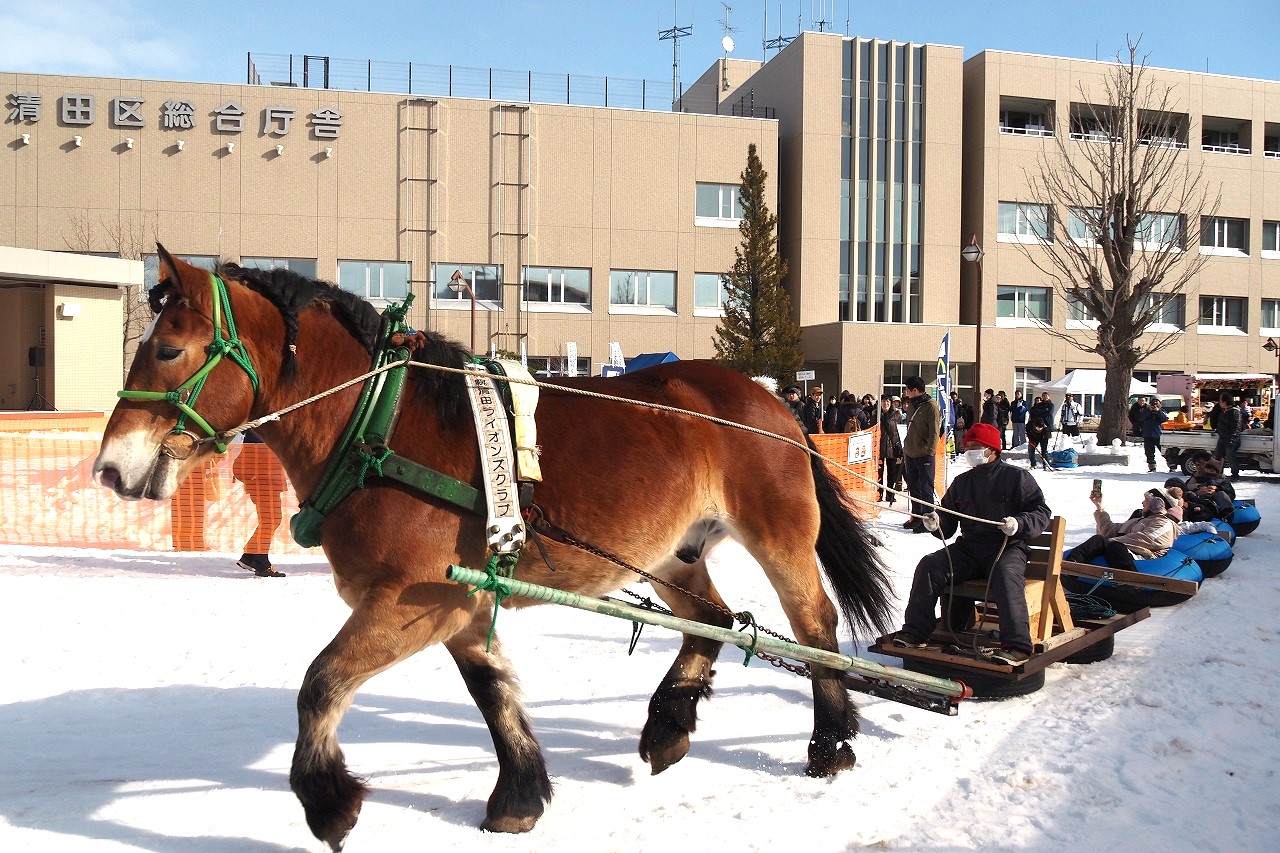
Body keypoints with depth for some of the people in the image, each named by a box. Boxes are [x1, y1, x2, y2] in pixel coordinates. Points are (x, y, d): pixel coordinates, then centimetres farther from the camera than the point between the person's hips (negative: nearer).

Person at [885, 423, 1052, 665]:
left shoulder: (1017, 477, 3)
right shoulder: (961, 482, 19)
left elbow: (1041, 512, -4)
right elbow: (948, 524, 19)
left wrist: (1019, 523, -23)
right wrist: (937, 524, -4)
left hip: (1008, 547, -5)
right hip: (968, 548, 5)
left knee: (1005, 574, -37)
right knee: (929, 566, -15)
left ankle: (1017, 645, -37)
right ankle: (915, 632, -10)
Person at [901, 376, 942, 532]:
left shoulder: (931, 406, -12)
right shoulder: (913, 405, 13)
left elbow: (934, 432, -15)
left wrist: (928, 452, -19)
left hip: (924, 455, -8)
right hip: (910, 453, 8)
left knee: (925, 489, -2)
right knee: (914, 487, 15)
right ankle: (916, 516, 25)